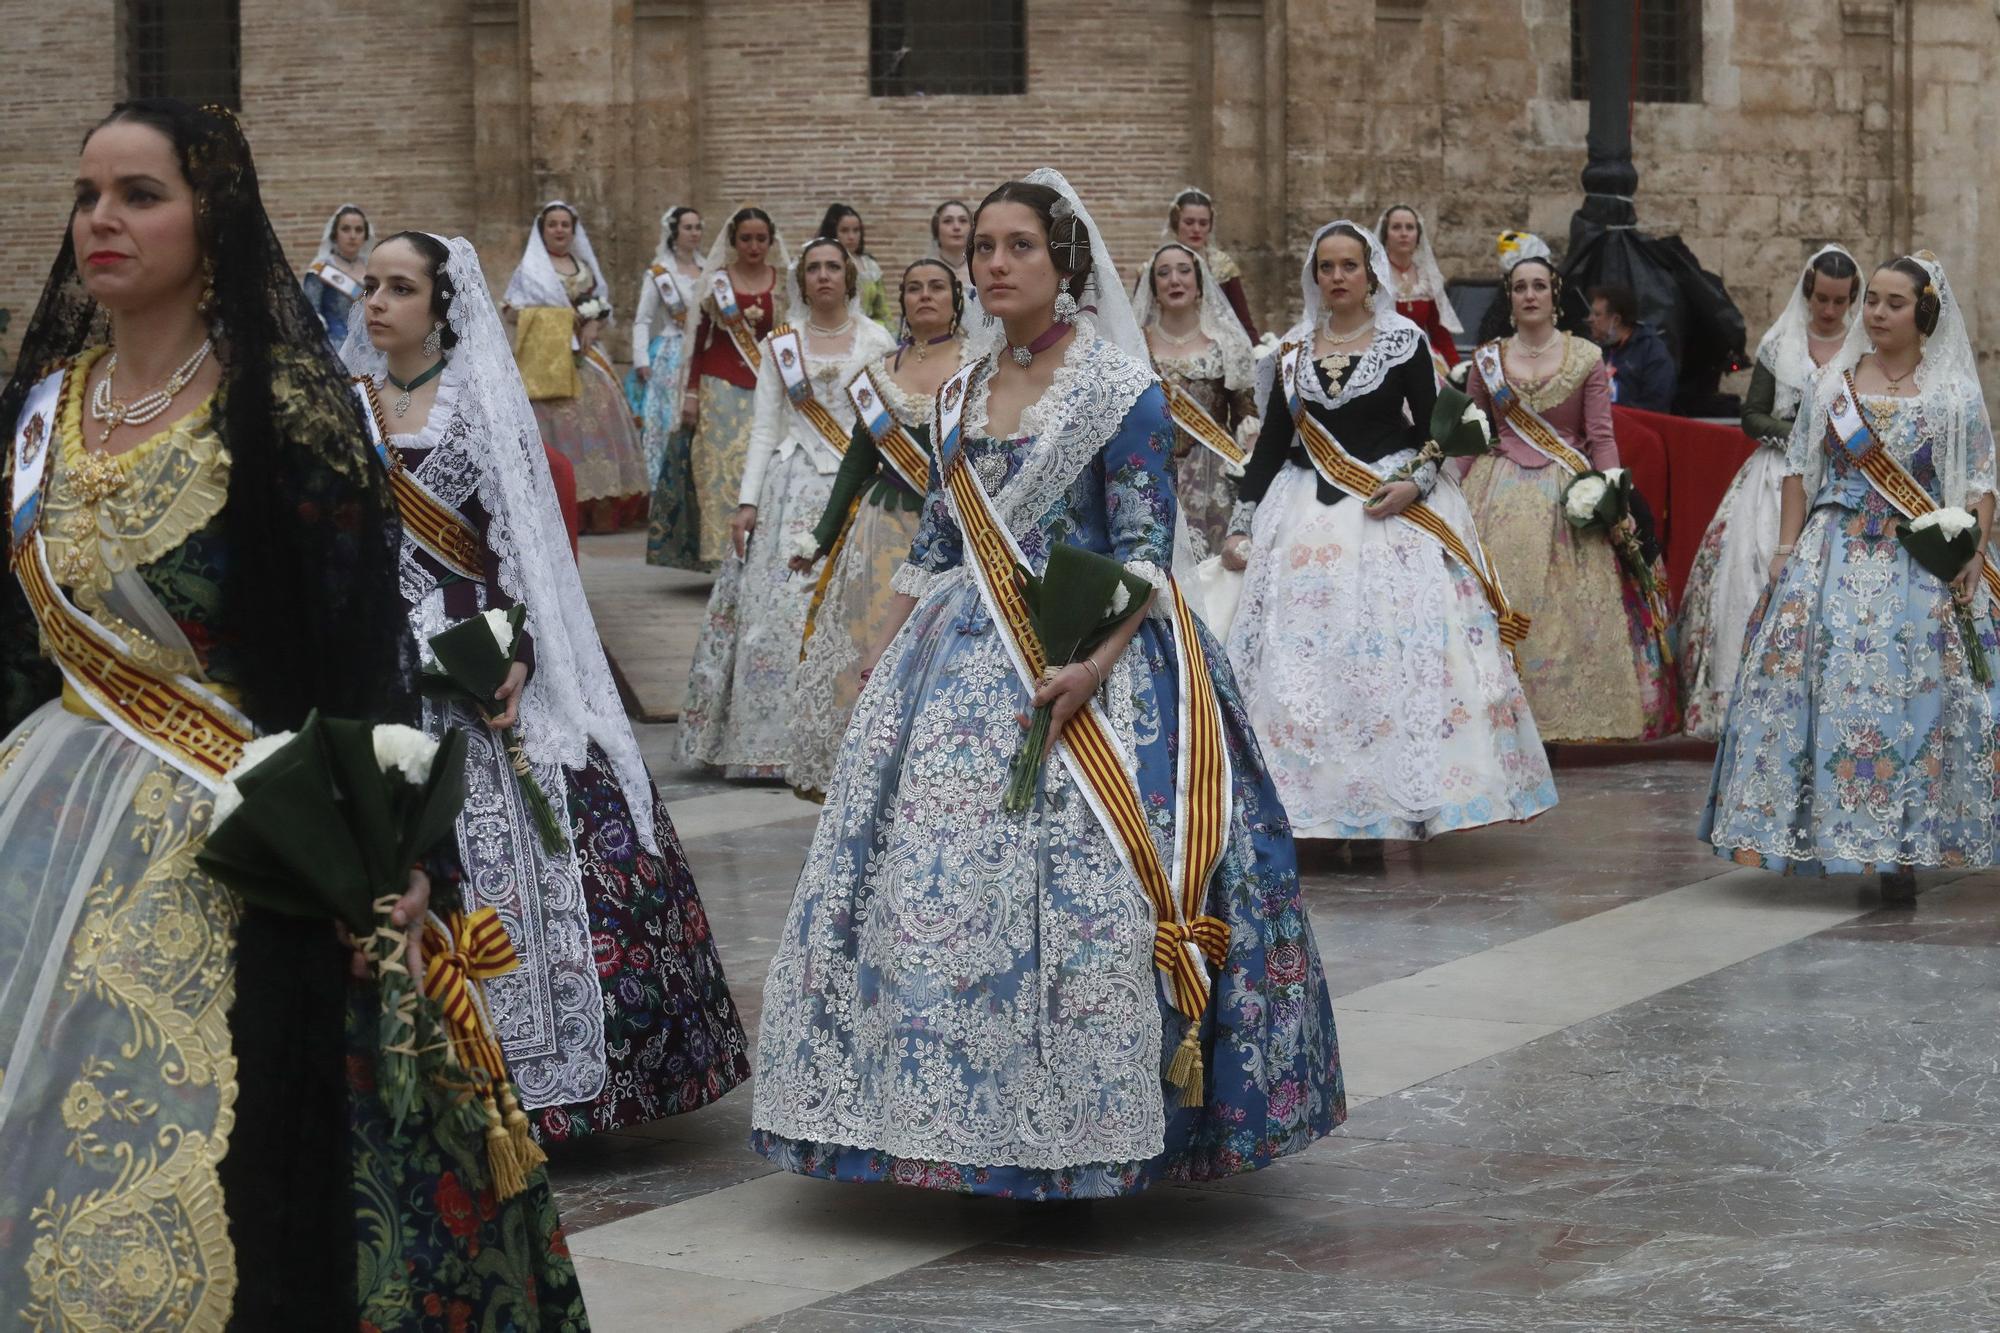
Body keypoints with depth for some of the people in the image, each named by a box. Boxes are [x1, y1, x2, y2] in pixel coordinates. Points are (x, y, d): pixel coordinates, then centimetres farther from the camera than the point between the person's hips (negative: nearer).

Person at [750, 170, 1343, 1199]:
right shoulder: (961, 393, 13)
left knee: (1078, 886, -11)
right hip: (961, 660, 6)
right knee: (922, 875, 2)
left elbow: (1144, 551, -11)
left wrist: (1094, 664, -24)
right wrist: (886, 657, 13)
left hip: (1084, 660, -6)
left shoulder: (1120, 389, -5)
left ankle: (1086, 1130, -2)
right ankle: (959, 1119, 12)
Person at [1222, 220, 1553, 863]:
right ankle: (1317, 806, 1)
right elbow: (1271, 442, 12)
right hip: (1308, 515, 3)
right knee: (1301, 657, -3)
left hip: (1392, 513, -3)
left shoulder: (1405, 341, 3)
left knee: (1393, 654, -10)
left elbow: (1433, 431, 3)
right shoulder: (1295, 348, 11)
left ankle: (1381, 811, -9)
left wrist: (1415, 482, -15)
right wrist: (1241, 524, 6)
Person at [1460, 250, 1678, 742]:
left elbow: (1601, 437, -1)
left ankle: (1565, 712, 3)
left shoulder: (1586, 358, 2)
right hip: (1500, 495, 1)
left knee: (1569, 608, -5)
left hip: (1568, 494, -1)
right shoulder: (1488, 360, 7)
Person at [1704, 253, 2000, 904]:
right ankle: (1813, 832, -1)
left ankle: (1899, 855, 0)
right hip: (1832, 555, 2)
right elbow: (1799, 471, 11)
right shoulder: (1830, 384, 10)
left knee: (1914, 696, -5)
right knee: (1815, 682, -7)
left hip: (1920, 565, -2)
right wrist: (1786, 547, 2)